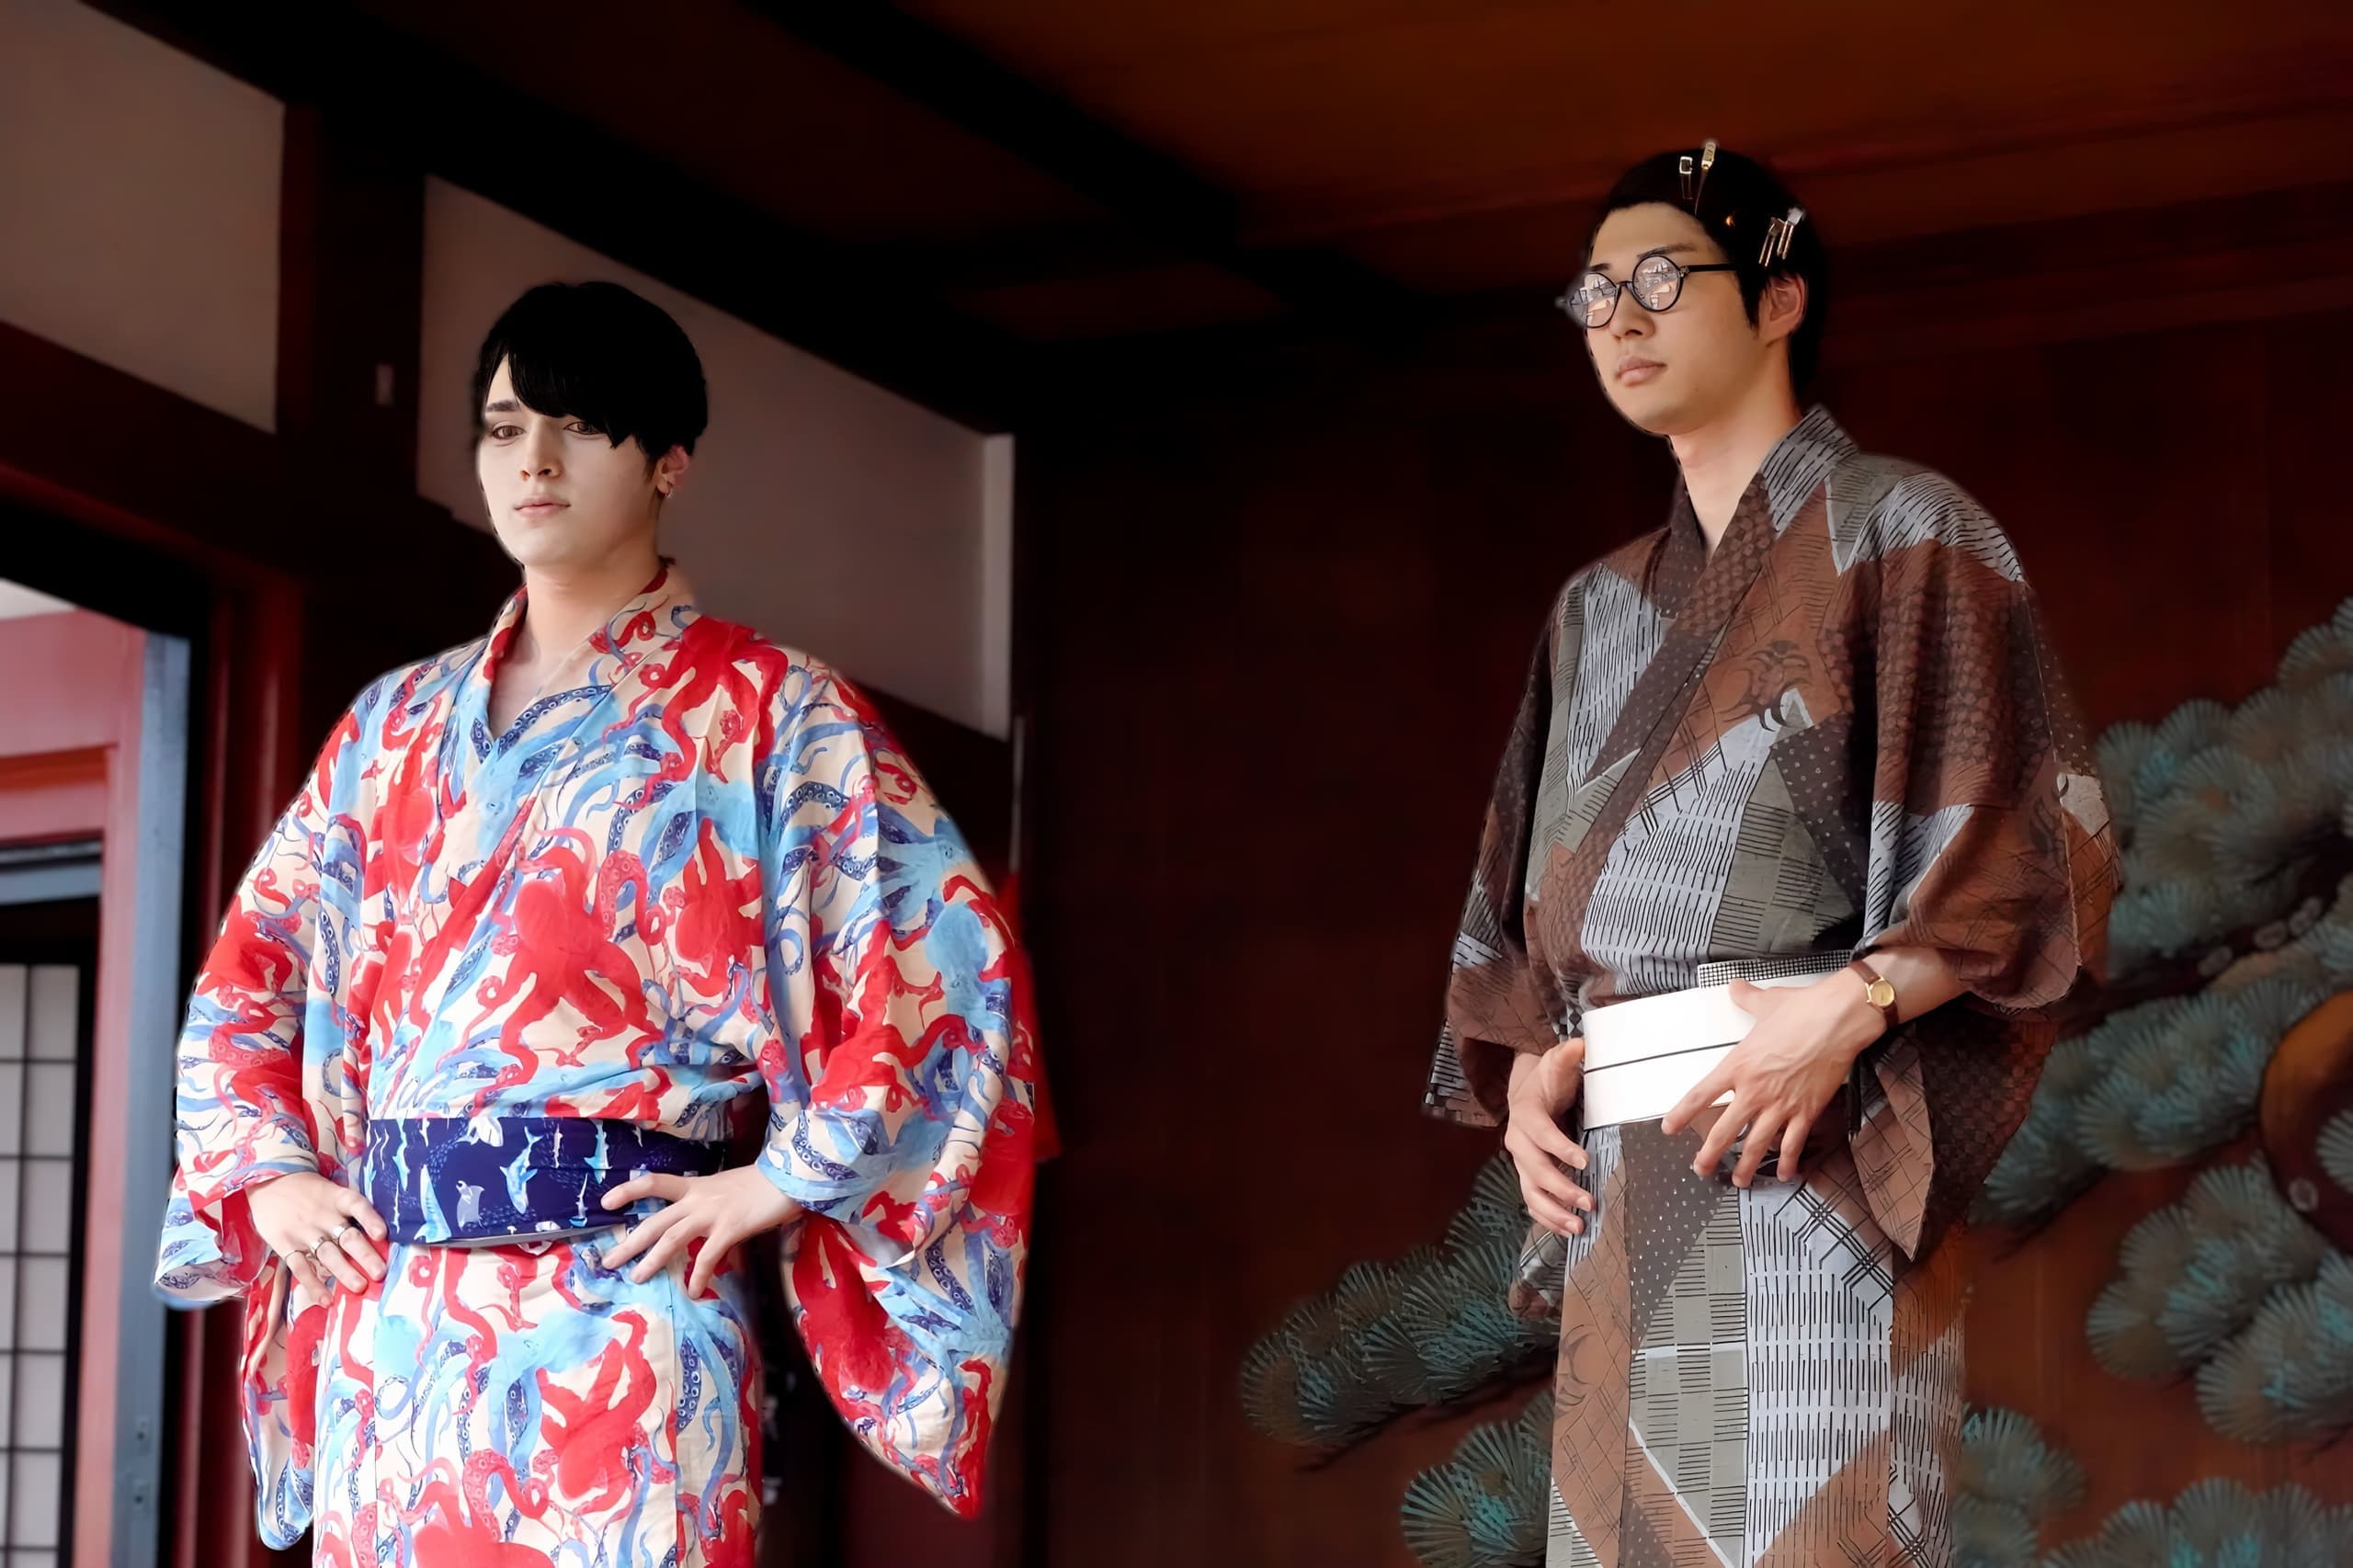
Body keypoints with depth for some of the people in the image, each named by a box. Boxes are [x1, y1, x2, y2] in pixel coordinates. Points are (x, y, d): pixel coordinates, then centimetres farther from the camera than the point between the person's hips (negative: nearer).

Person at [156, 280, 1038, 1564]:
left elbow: (948, 965, -4)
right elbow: (249, 971, 24)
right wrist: (265, 1173, 9)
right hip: (387, 1307, 5)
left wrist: (780, 1179, -10)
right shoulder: (400, 724, 19)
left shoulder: (767, 716, 5)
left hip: (621, 1298, -5)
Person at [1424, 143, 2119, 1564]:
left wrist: (1853, 1008, -18)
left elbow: (2029, 835, -5)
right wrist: (1519, 1062, 3)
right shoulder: (1601, 609, 23)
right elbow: (1538, 887, 22)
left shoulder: (1898, 535, 4)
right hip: (1622, 1192, 6)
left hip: (1812, 1161, -6)